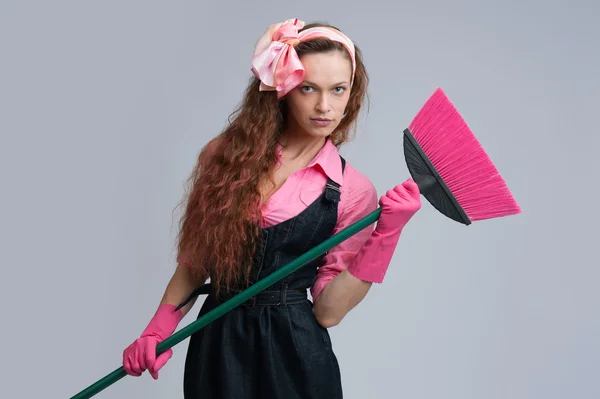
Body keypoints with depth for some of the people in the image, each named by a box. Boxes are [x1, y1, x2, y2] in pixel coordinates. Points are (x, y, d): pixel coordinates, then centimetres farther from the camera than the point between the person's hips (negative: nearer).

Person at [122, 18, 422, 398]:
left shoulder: (352, 191, -6)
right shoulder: (227, 156, -2)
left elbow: (327, 310, -9)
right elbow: (194, 261, 6)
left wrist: (387, 234, -16)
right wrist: (156, 332, -2)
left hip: (294, 353, -1)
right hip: (216, 344, 2)